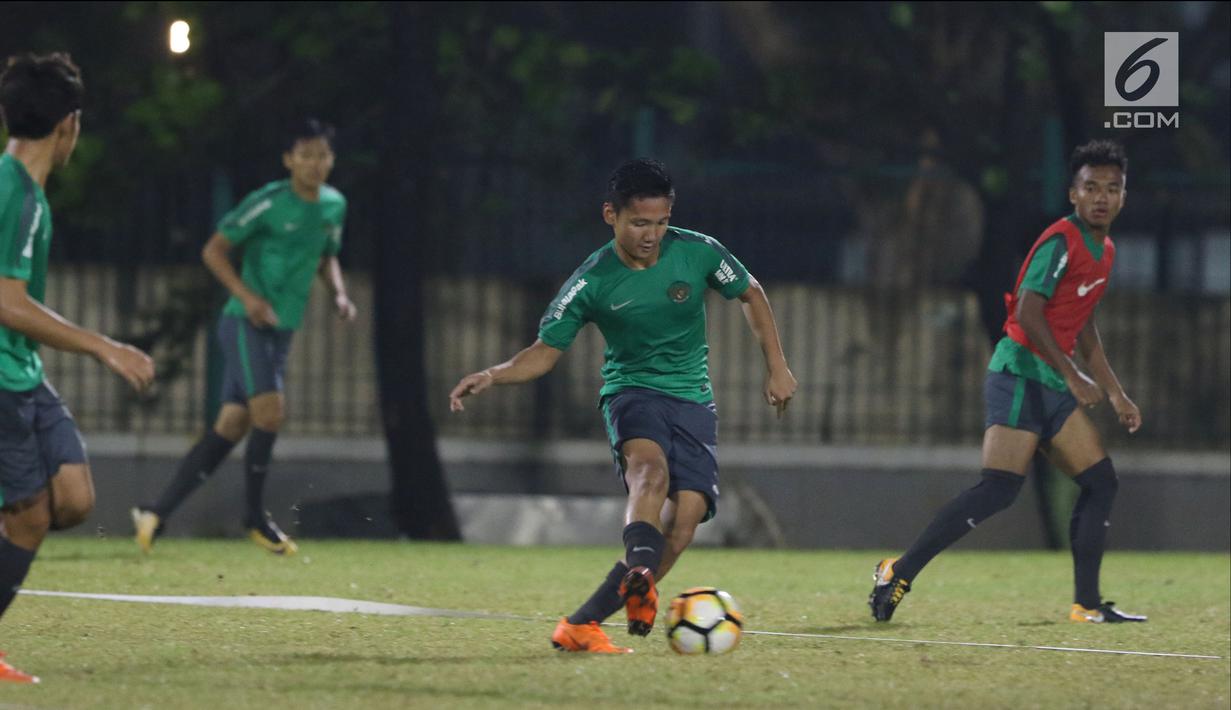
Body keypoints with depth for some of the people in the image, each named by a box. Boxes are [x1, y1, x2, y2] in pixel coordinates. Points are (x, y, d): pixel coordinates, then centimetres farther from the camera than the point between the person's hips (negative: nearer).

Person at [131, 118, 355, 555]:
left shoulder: (334, 206, 9)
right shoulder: (269, 203, -13)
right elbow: (213, 250, -9)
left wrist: (339, 294, 6)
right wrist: (249, 297, -20)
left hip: (282, 330, 7)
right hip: (246, 323, -7)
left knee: (232, 425, 2)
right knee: (269, 410, -19)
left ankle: (157, 514, 6)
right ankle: (255, 516, -2)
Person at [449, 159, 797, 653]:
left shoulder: (698, 253, -6)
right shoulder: (591, 283, -9)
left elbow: (751, 295, 12)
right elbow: (546, 352, -1)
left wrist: (777, 367, 11)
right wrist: (492, 376, -19)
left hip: (692, 401, 2)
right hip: (631, 390, -2)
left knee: (684, 518, -16)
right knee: (651, 468, -36)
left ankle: (582, 625, -14)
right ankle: (639, 578, -60)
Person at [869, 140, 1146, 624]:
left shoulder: (1103, 252, 16)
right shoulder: (1060, 242, -13)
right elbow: (1028, 314, -21)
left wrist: (1115, 394, 26)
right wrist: (1073, 377, -19)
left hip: (1054, 383, 9)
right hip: (1020, 375, -9)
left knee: (1100, 483, 6)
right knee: (1000, 488, -19)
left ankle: (1087, 606, 9)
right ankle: (901, 572, -16)